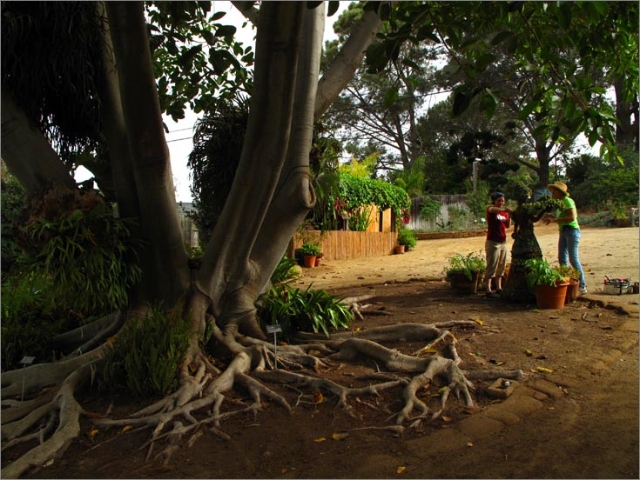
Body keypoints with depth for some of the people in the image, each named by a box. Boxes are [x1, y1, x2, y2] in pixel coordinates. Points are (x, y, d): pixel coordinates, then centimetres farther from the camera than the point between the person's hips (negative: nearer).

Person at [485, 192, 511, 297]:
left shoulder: (504, 212, 13)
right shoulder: (490, 209, -7)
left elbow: (507, 225, 14)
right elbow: (492, 209, -32)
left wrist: (509, 216, -3)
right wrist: (505, 209, -47)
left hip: (503, 242, 8)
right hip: (493, 242, -7)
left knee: (501, 266, 13)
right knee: (492, 266, -8)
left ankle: (499, 288, 23)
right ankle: (488, 290, -7)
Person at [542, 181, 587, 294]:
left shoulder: (567, 201, -9)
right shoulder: (560, 202, 17)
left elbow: (572, 217, -20)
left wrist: (555, 220, -20)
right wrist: (551, 217, 2)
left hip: (572, 230, -9)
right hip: (563, 231, 9)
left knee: (573, 258, -10)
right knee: (562, 259, 7)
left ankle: (582, 286, -5)